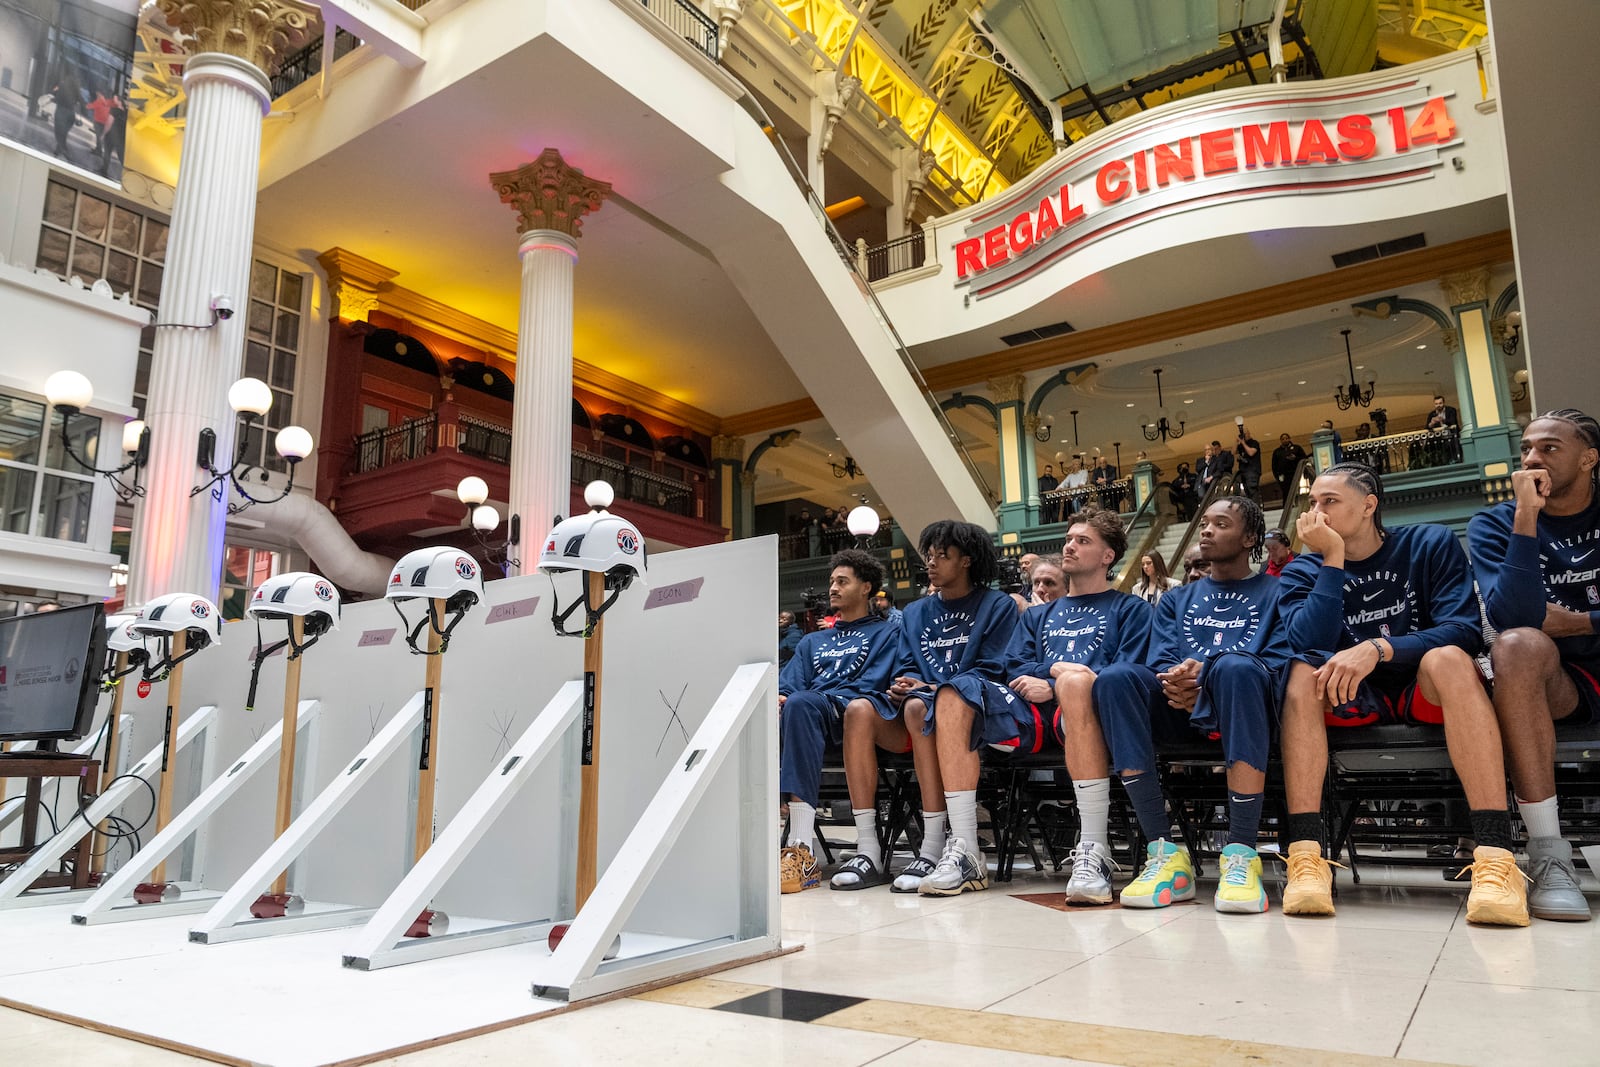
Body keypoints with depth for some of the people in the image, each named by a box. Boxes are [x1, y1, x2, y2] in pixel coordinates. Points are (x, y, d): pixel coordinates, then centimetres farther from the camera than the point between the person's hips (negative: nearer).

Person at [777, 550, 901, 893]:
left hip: (851, 713, -4)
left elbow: (871, 684, 0)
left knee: (801, 704, -37)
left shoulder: (887, 631, 18)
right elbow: (790, 682, 18)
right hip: (807, 715, 4)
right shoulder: (812, 641, 35)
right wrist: (780, 697, -9)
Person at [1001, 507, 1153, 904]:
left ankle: (1094, 850, -42)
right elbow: (1016, 670, 16)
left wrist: (1056, 683, -8)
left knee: (1074, 682, -41)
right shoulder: (1039, 615, 32)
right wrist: (1056, 669, -5)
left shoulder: (1130, 609, 19)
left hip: (1093, 714, -4)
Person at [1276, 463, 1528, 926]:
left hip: (1427, 690, -1)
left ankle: (1496, 857, -42)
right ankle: (1306, 855, -39)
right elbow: (1310, 645, -16)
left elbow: (1465, 629, -14)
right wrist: (1333, 559, -18)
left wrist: (1378, 649, -29)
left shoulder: (1430, 544, 0)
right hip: (1351, 700, 1)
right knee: (1302, 672, -29)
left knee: (1448, 658, -33)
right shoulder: (1303, 572, 3)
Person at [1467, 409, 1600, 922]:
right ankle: (1549, 854, -34)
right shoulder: (1495, 525, 2)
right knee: (1517, 645, -34)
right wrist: (1526, 516, -18)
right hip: (1556, 685, -1)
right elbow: (1510, 615, -17)